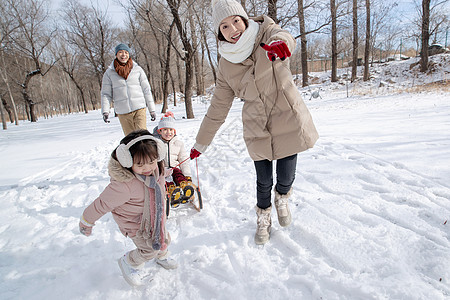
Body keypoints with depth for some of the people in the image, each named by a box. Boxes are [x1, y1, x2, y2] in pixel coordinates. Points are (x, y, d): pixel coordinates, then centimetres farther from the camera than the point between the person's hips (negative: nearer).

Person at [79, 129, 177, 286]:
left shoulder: (156, 169, -19)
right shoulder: (124, 184, -40)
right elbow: (103, 203, -26)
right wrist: (86, 221, -13)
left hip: (154, 216, 7)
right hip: (134, 221, -6)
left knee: (164, 239, 20)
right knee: (149, 249, -5)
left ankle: (161, 256, 55)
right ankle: (129, 262, 28)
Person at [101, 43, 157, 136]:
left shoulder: (137, 69, 7)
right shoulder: (109, 73, 7)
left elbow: (146, 90, 9)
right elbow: (106, 94, 8)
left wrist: (152, 110, 6)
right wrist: (105, 111, -7)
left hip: (139, 108, -1)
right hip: (122, 112, 1)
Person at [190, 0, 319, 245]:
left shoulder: (266, 31, -3)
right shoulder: (226, 65, 2)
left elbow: (283, 36, -29)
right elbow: (218, 107, 6)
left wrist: (279, 43, -55)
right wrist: (201, 143, 8)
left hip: (288, 120, -1)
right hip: (257, 130, 1)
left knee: (286, 178, 5)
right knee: (263, 181, 5)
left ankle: (282, 200, 43)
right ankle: (263, 219, 37)